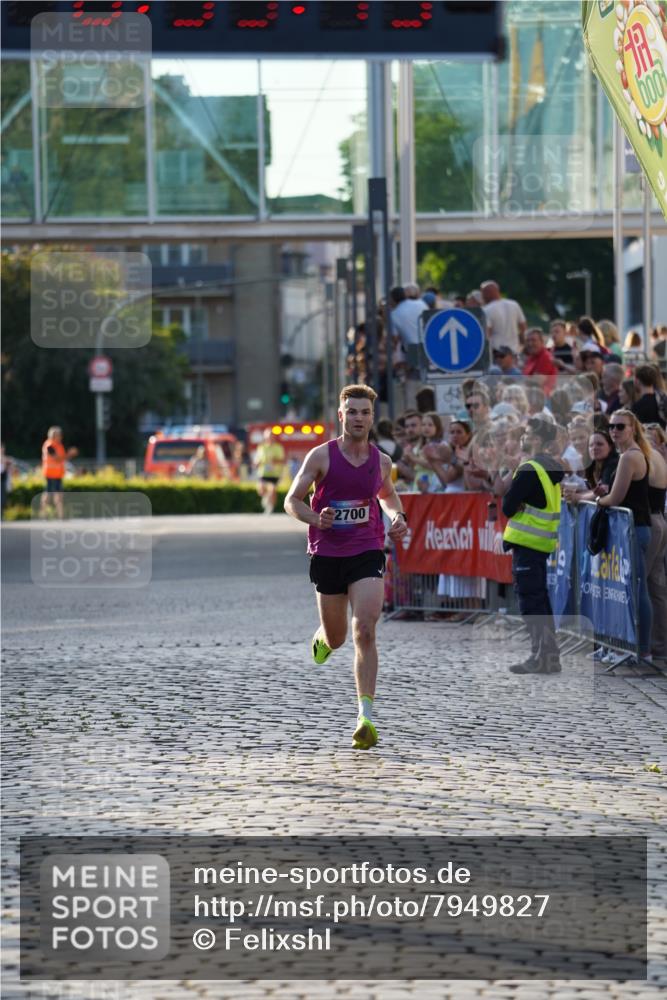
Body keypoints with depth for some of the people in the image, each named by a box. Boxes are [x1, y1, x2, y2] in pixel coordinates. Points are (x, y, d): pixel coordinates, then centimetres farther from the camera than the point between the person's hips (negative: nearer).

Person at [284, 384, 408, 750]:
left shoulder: (381, 461, 4)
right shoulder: (321, 456, -5)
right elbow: (292, 501, -1)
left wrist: (397, 518, 5)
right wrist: (316, 519, -21)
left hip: (367, 554, 0)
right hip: (327, 553, 0)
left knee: (364, 633, -17)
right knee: (336, 638, 12)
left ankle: (366, 716, -19)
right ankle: (323, 636, 53)